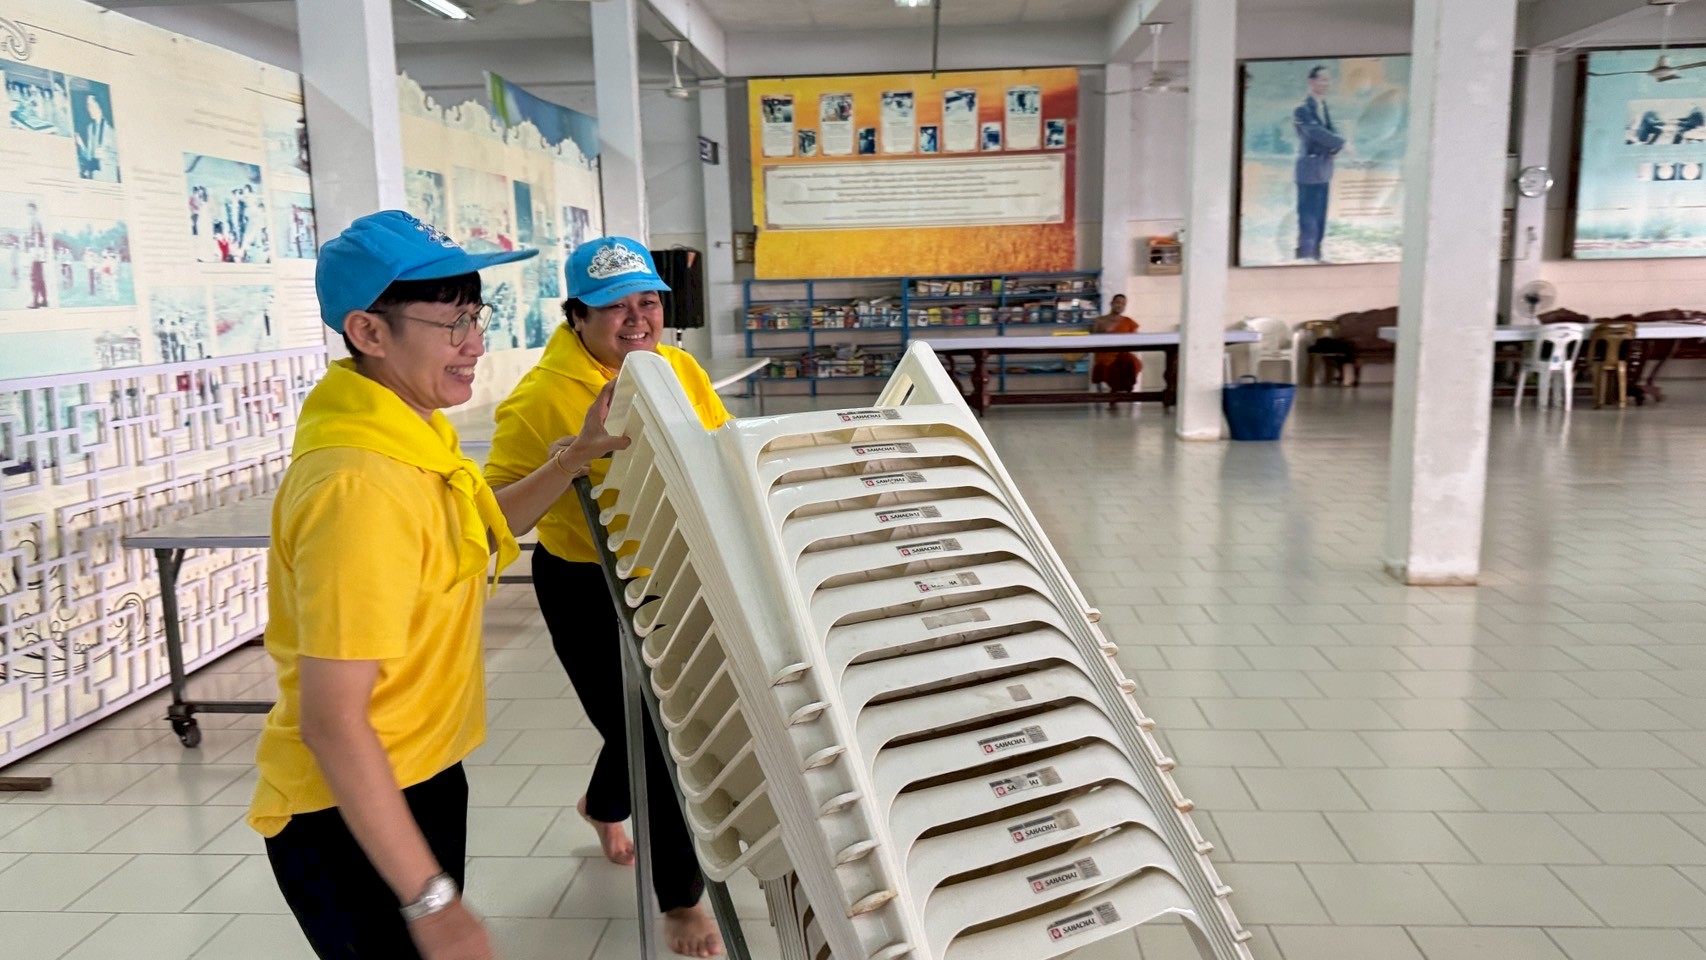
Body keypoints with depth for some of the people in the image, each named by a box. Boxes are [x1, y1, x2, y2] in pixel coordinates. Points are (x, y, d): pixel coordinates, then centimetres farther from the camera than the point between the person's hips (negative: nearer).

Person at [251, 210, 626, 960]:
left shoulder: (410, 435, 0)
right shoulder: (359, 486, -28)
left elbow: (467, 538, 20)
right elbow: (331, 724, -28)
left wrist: (573, 459, 9)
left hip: (419, 781, 9)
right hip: (358, 818, -9)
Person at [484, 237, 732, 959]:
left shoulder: (681, 370, -3)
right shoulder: (543, 398, -20)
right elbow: (496, 517, -23)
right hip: (590, 590, -6)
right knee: (650, 735, 1)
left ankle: (603, 803, 59)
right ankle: (680, 899, 26)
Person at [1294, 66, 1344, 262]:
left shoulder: (1325, 108, 15)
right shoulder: (1302, 110, -11)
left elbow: (1331, 132, 13)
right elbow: (1316, 132, -22)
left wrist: (1335, 149, -8)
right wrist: (1342, 144, -19)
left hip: (1324, 172, 8)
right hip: (1309, 171, -8)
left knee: (1320, 220, 11)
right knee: (1308, 220, -8)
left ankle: (1315, 257, 17)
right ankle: (1304, 257, -4)